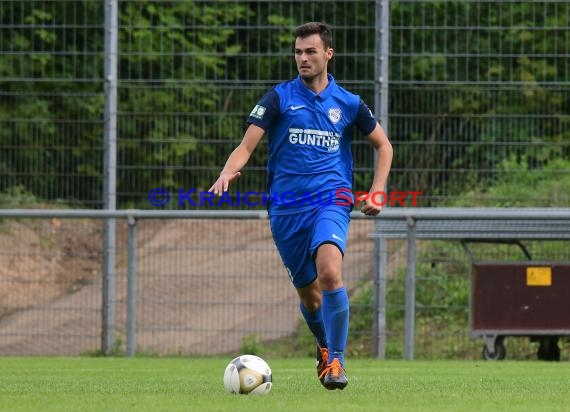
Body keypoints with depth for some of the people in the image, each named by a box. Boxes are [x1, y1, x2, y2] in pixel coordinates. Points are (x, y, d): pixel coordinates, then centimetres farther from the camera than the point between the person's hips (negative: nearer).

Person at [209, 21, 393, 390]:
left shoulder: (348, 103, 7)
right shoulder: (280, 97, 3)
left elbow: (383, 145, 21)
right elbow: (247, 145, -4)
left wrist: (376, 193, 8)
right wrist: (228, 172, -26)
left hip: (331, 200, -1)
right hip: (286, 207, 1)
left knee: (330, 273, -27)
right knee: (308, 293, 8)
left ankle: (336, 362, -19)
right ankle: (325, 349, 39)